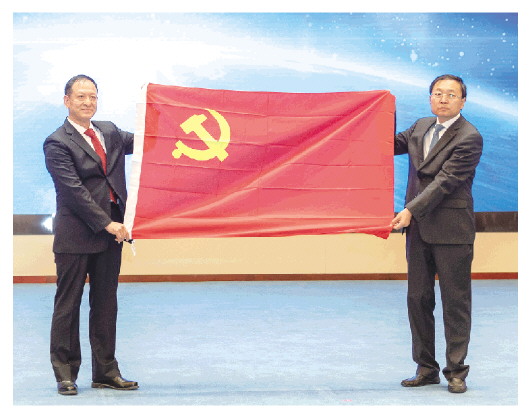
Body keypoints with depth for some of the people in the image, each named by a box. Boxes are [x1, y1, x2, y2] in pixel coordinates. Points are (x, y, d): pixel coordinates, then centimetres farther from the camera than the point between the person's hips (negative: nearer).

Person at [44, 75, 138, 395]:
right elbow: (74, 191, -15)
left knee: (106, 305, 11)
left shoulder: (109, 132, 13)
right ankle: (65, 373, 9)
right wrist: (106, 224, -18)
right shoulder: (57, 143, -8)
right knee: (68, 305, 2)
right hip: (76, 236, -6)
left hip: (110, 231, 6)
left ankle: (105, 372, 18)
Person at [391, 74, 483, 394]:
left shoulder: (469, 138, -10)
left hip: (451, 231, -7)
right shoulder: (421, 127, 13)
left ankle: (456, 371, 9)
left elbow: (446, 180, -17)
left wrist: (411, 210, -22)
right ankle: (426, 368, 18)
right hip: (419, 227, 7)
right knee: (418, 299, 8)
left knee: (455, 302, 1)